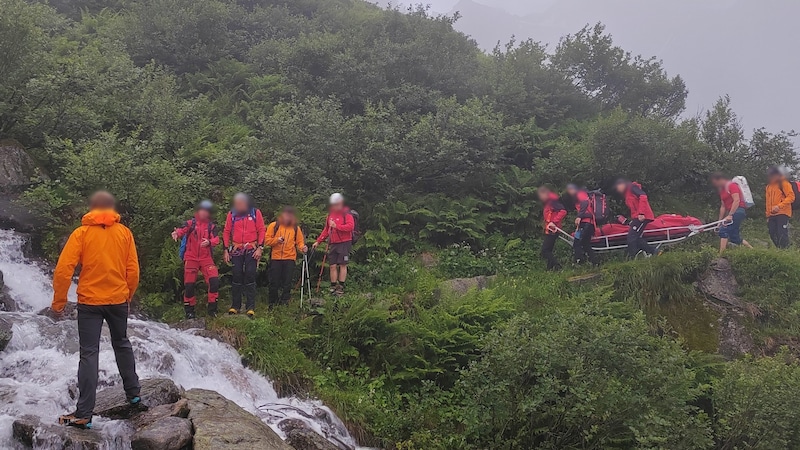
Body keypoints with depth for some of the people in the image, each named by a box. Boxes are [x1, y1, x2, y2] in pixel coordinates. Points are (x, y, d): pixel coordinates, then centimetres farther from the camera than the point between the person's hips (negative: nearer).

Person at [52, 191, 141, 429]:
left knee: (89, 354, -1)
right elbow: (133, 270, 3)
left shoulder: (81, 233, -5)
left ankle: (84, 414, -3)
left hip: (89, 302, -2)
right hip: (118, 300, 2)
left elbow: (63, 269, -10)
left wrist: (59, 301, -1)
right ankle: (133, 393, 30)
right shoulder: (124, 233, 1)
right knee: (122, 344, 22)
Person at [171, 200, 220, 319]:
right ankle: (189, 310, 15)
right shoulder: (190, 223, 2)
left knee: (214, 280, -16)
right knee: (189, 284, -3)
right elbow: (182, 230, -16)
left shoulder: (211, 226, 7)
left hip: (206, 258, 1)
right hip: (191, 258, -1)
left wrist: (209, 242, -29)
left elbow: (216, 240, -6)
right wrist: (176, 233, -40)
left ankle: (212, 308, -3)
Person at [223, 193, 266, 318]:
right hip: (236, 250, 2)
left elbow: (261, 230, 1)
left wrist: (260, 248, -7)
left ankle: (251, 308, -4)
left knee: (250, 277, -5)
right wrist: (226, 250, 3)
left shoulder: (256, 213, 1)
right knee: (237, 277, 1)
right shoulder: (231, 214, 6)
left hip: (252, 250, -2)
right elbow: (226, 232, 9)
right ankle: (235, 306, 9)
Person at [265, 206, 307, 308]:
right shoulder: (273, 226, 4)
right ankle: (272, 303, 15)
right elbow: (267, 240, 2)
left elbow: (299, 241, 9)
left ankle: (284, 302, 5)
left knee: (287, 282, -2)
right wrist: (277, 240, -15)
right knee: (274, 282, 3)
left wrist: (302, 247, -12)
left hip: (289, 258, 1)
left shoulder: (296, 228, 9)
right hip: (275, 258, -1)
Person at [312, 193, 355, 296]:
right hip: (332, 244, 6)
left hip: (344, 243, -6)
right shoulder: (330, 214, 16)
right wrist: (318, 241, 19)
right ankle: (333, 287, 9)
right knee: (333, 266, 4)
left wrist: (337, 226, -26)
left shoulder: (346, 214, -4)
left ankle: (341, 288, 1)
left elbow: (351, 226, -20)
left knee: (342, 265, -3)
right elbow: (326, 230, 23)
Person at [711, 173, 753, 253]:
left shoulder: (732, 185, -6)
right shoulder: (722, 190, 20)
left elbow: (737, 200, -17)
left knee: (723, 231, -19)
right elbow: (723, 206, 19)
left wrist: (730, 215, -25)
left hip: (737, 211, -9)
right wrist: (720, 221, 13)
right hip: (731, 213, 9)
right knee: (735, 238, 10)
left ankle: (721, 254, -25)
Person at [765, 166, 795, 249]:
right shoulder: (769, 186, 20)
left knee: (782, 234, -11)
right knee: (773, 234, 3)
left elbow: (791, 197, -11)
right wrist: (768, 215, 18)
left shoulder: (784, 183, -1)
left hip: (782, 214, -7)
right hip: (772, 215, 7)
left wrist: (779, 206, -23)